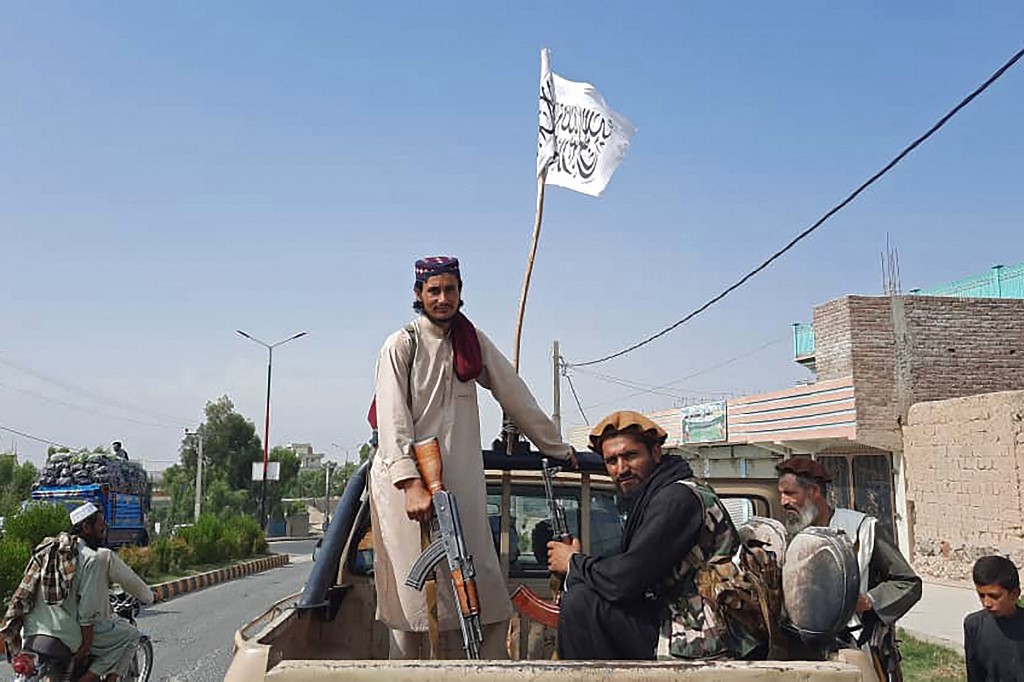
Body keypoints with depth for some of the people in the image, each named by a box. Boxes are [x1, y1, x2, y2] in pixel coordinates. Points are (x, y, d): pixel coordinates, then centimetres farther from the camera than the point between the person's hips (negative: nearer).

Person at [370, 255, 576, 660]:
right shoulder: (401, 345, -3)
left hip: (460, 482, 4)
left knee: (478, 594, -1)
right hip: (406, 478, -4)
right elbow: (393, 420, -12)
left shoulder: (473, 342, 11)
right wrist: (411, 484, -24)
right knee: (414, 596, -3)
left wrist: (556, 448, 18)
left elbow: (515, 395, 16)